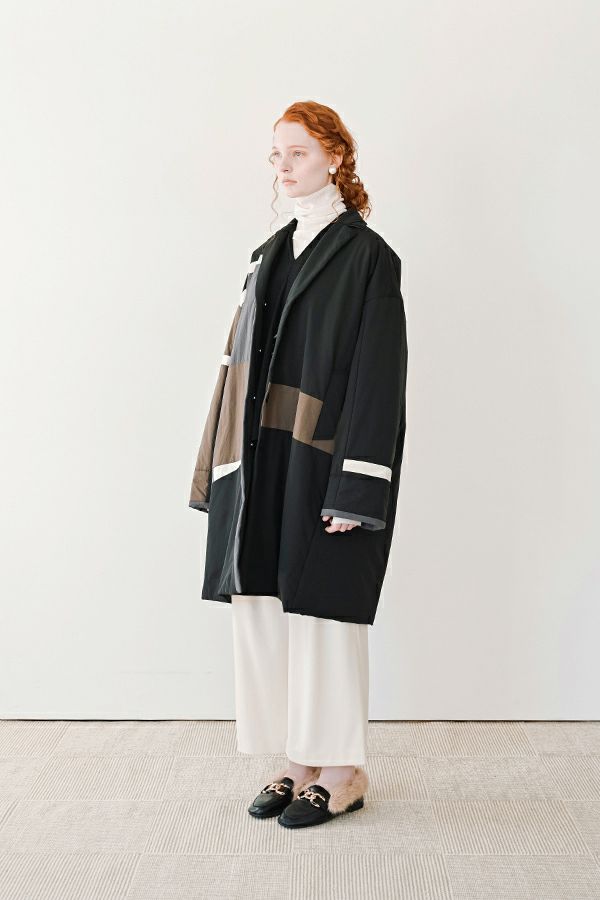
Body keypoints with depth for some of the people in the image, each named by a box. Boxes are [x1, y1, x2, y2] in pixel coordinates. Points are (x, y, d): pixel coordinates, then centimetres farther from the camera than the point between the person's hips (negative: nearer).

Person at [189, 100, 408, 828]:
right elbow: (249, 361, 15)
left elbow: (379, 376, -13)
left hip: (322, 464, -7)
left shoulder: (366, 256, -7)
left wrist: (354, 489, -18)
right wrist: (235, 465, 10)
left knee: (320, 608, -1)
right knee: (264, 608, 8)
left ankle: (342, 772, 15)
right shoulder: (274, 254, 15)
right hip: (265, 466, 7)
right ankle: (300, 760, 22)